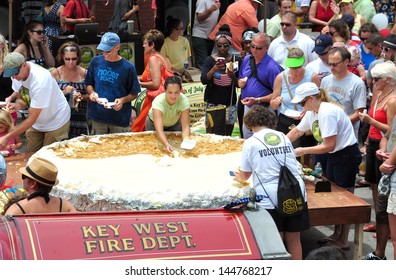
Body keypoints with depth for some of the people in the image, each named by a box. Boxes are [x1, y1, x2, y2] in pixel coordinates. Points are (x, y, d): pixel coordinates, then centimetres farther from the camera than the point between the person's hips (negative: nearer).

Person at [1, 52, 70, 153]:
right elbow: (21, 99, 2)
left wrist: (7, 138, -34)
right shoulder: (17, 74, -13)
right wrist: (17, 105, -25)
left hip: (56, 122, -6)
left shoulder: (40, 79, -35)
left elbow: (31, 119, -32)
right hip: (36, 123, 6)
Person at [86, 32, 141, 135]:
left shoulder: (128, 67, -7)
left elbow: (134, 94, -1)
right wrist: (92, 92, -7)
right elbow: (89, 83, 13)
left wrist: (123, 100, -19)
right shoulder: (96, 61, 2)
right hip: (97, 116, 3)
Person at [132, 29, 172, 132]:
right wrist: (141, 79, 16)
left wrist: (140, 84, -6)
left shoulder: (153, 59, -12)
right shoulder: (164, 59, 15)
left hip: (155, 100, -9)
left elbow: (155, 84, -20)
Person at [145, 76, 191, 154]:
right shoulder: (158, 102, -41)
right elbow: (159, 130, -49)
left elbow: (185, 126, -38)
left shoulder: (184, 101, -35)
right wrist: (167, 144, -66)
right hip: (154, 124, -2)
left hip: (174, 123, 2)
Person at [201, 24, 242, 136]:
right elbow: (203, 80, -12)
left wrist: (232, 75, -18)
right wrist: (213, 70, -29)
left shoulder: (237, 60, 1)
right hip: (213, 103, -1)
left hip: (230, 104, 1)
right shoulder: (209, 60, -1)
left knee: (227, 137, 6)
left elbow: (239, 84, 2)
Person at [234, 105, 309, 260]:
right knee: (293, 239, 13)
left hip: (270, 198, -4)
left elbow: (244, 175, 10)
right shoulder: (284, 138, 14)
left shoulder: (251, 142, 2)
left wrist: (239, 177, 35)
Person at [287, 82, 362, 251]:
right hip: (334, 155, 10)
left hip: (347, 155, -10)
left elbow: (329, 146, -27)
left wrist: (303, 151, -20)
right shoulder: (311, 112, 4)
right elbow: (297, 131, 16)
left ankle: (343, 241, 7)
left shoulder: (327, 113, -26)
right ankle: (337, 234, 28)